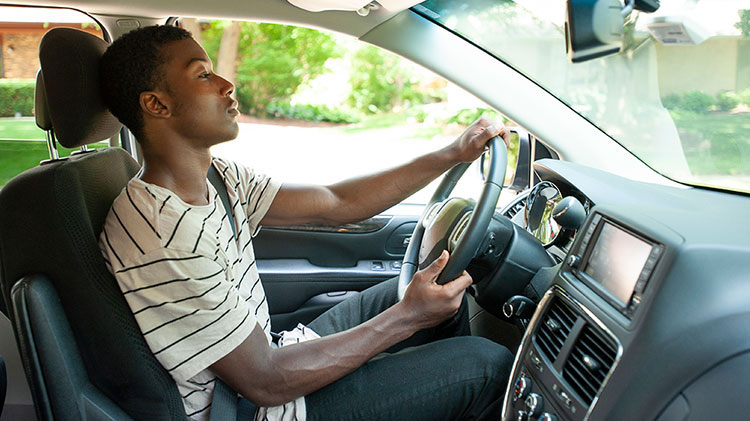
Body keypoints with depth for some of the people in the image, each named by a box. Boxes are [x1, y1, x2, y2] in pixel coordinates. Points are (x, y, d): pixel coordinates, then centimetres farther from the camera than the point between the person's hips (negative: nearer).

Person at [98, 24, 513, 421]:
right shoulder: (161, 243, -30)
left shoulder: (217, 178, -2)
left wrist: (452, 154, 0)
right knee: (488, 365, -8)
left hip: (270, 357, 9)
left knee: (443, 291, 13)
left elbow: (336, 203, 2)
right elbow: (266, 383, -25)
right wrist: (408, 317, -22)